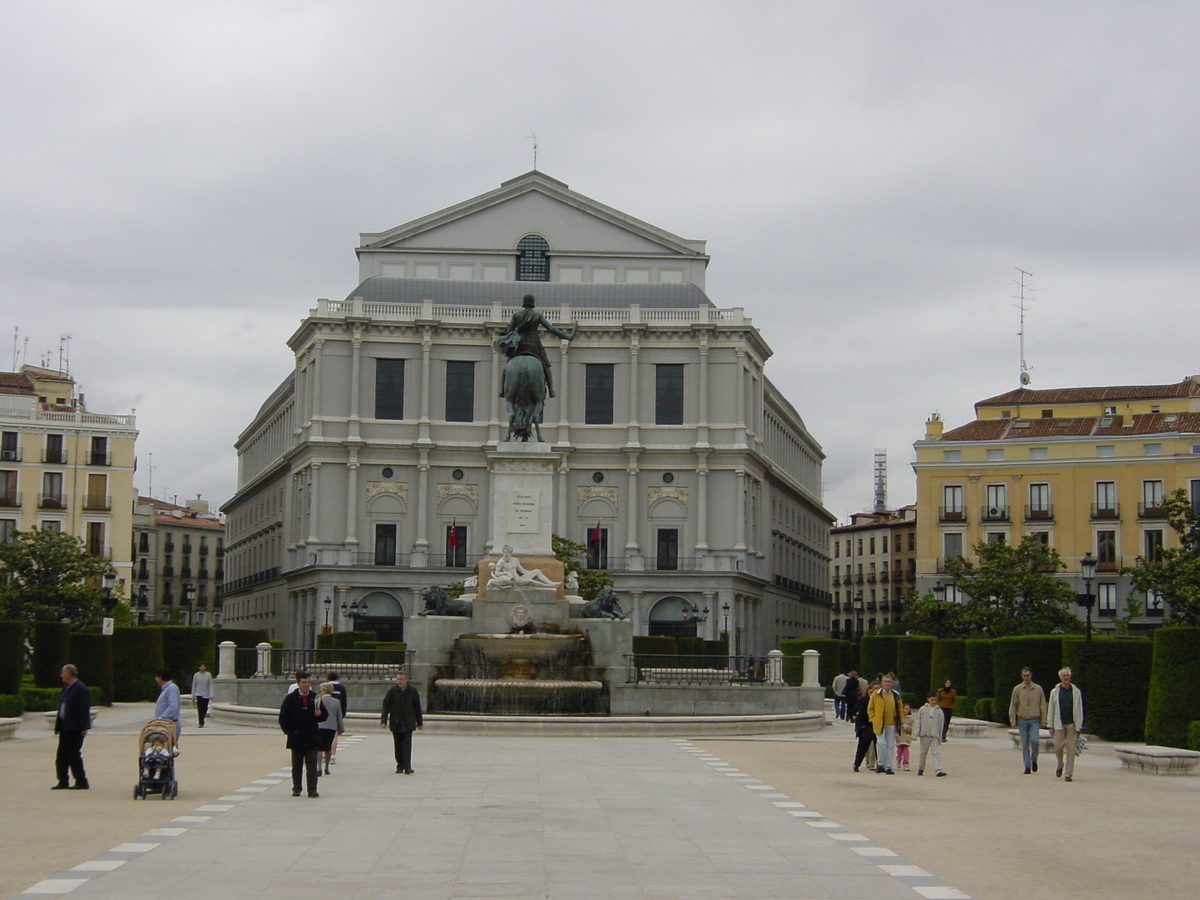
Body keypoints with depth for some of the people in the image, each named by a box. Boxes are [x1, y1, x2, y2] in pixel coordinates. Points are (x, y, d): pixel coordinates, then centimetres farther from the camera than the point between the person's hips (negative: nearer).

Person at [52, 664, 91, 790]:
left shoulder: (80, 688, -14)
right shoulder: (66, 688, 14)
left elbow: (84, 709, -18)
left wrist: (83, 728, -22)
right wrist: (58, 726, 16)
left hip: (75, 729, -9)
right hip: (65, 727, 9)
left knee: (74, 755, -5)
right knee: (61, 756, 10)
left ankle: (82, 782, 2)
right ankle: (63, 782, 16)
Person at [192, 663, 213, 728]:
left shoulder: (208, 675, 1)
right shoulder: (196, 675, 2)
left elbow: (210, 685, -1)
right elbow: (194, 686, 8)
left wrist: (211, 695, -9)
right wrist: (193, 696, 8)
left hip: (206, 695, 1)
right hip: (199, 694, -1)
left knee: (205, 709, 7)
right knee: (200, 708, -13)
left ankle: (202, 721, 27)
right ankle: (201, 723, -13)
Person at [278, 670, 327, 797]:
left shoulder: (315, 698, 8)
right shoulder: (291, 698, 2)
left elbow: (325, 715, 12)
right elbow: (283, 718, 3)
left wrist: (319, 714, -11)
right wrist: (289, 731, -5)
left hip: (312, 738, 1)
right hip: (296, 738, -1)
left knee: (311, 764, -4)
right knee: (296, 765, 8)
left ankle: (312, 789, -6)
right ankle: (296, 788, 17)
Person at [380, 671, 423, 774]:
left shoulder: (413, 691, 0)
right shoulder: (392, 691, 0)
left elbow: (417, 708, 8)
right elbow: (386, 706, 1)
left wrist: (420, 723, 12)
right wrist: (383, 721, -8)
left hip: (408, 724, -1)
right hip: (395, 723, 1)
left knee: (407, 745, -8)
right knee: (398, 746, 7)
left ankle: (407, 767, -11)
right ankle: (400, 766, 16)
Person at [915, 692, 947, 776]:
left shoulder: (939, 711, 5)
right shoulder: (922, 710, 4)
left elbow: (941, 725, 8)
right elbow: (918, 722, 5)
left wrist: (940, 738, 7)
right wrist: (917, 733, -3)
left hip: (935, 736, 0)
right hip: (924, 735, 0)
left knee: (936, 753, -10)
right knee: (923, 753, 11)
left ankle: (938, 770, -18)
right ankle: (920, 768, 27)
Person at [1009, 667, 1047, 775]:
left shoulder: (1038, 689, 5)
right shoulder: (1017, 689, 5)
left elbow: (1042, 705, 7)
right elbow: (1013, 705, 6)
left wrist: (1043, 720, 3)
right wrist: (1012, 720, -2)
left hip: (1035, 720, -1)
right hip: (1022, 720, 1)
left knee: (1034, 740, -16)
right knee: (1024, 744, 0)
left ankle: (1034, 760, 9)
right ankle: (1027, 766, 6)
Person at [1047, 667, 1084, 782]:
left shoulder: (1076, 692, 5)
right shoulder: (1055, 692, 6)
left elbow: (1079, 710, 6)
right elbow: (1051, 709, 8)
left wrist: (1078, 727, 1)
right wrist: (1050, 726, 3)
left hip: (1071, 724, -1)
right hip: (1059, 724, 1)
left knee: (1071, 749, -3)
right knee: (1058, 747, -4)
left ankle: (1068, 774, 1)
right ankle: (1060, 765, 26)